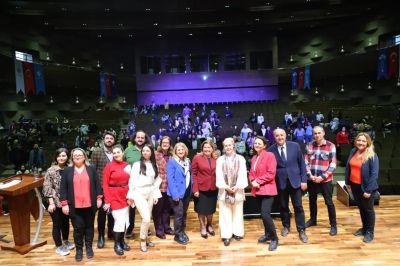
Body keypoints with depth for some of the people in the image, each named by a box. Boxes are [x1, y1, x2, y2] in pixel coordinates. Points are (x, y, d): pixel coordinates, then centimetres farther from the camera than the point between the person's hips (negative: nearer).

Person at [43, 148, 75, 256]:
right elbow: (47, 187, -11)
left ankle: (65, 241, 38)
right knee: (57, 224, 8)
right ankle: (59, 246, 23)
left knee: (66, 222, 18)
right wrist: (51, 202, -15)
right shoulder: (51, 170, -10)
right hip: (56, 202, -4)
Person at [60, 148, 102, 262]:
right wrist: (64, 203, -4)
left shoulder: (91, 169, 4)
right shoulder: (67, 171, 4)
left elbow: (97, 184, 5)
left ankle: (89, 247, 26)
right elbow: (63, 188, 2)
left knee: (89, 226, 12)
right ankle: (79, 249, 21)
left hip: (89, 205, 1)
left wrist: (99, 198, -1)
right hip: (74, 206, 0)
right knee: (78, 228, 5)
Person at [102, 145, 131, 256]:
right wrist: (107, 201, -13)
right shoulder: (109, 166, -8)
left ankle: (122, 241, 31)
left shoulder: (127, 165, 5)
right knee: (119, 221, -5)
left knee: (125, 220, 11)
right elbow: (105, 185, -9)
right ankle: (116, 244, 16)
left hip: (125, 197, 5)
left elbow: (129, 181, 10)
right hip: (114, 197, -5)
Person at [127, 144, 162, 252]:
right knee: (146, 218, -11)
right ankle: (143, 240, 9)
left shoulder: (154, 165, 8)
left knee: (147, 218, 10)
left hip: (150, 193, 4)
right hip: (139, 193, -4)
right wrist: (130, 196, -5)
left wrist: (156, 195, 4)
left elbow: (157, 181, 9)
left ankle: (145, 237, 28)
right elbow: (132, 181, -3)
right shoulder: (137, 164, -3)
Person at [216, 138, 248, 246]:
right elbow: (219, 175, -2)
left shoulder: (240, 159, 3)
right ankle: (226, 235, 8)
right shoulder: (220, 160, 4)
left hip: (237, 190, 0)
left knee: (237, 213, 8)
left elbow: (243, 174, -3)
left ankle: (237, 232, 21)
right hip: (224, 190, 0)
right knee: (225, 214, 2)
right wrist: (226, 187, -13)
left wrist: (237, 186, -14)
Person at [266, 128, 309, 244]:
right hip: (280, 182, 0)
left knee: (298, 206, 6)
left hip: (295, 180, 0)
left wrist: (304, 180, -2)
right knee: (283, 206, 14)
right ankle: (286, 226, 34)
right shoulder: (271, 150, -6)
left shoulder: (295, 146, -3)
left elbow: (302, 163, 1)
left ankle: (301, 230, 19)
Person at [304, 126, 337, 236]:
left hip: (325, 180, -3)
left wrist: (322, 176, -15)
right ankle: (312, 219, 36)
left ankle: (333, 225, 19)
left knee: (329, 202, 5)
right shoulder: (309, 146, 3)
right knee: (312, 200, 18)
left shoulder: (330, 146, -6)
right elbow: (306, 162, 2)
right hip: (311, 179, 4)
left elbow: (333, 164, -9)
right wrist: (309, 175, -10)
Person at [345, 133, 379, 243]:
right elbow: (348, 167, 7)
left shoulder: (372, 156, -17)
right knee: (361, 208, 20)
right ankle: (364, 228, 37)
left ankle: (370, 232, 26)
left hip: (366, 187, -5)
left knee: (368, 209, 11)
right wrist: (347, 182, 7)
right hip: (354, 185, 6)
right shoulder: (353, 152, 1)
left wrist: (368, 190, -19)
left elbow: (374, 174, -18)